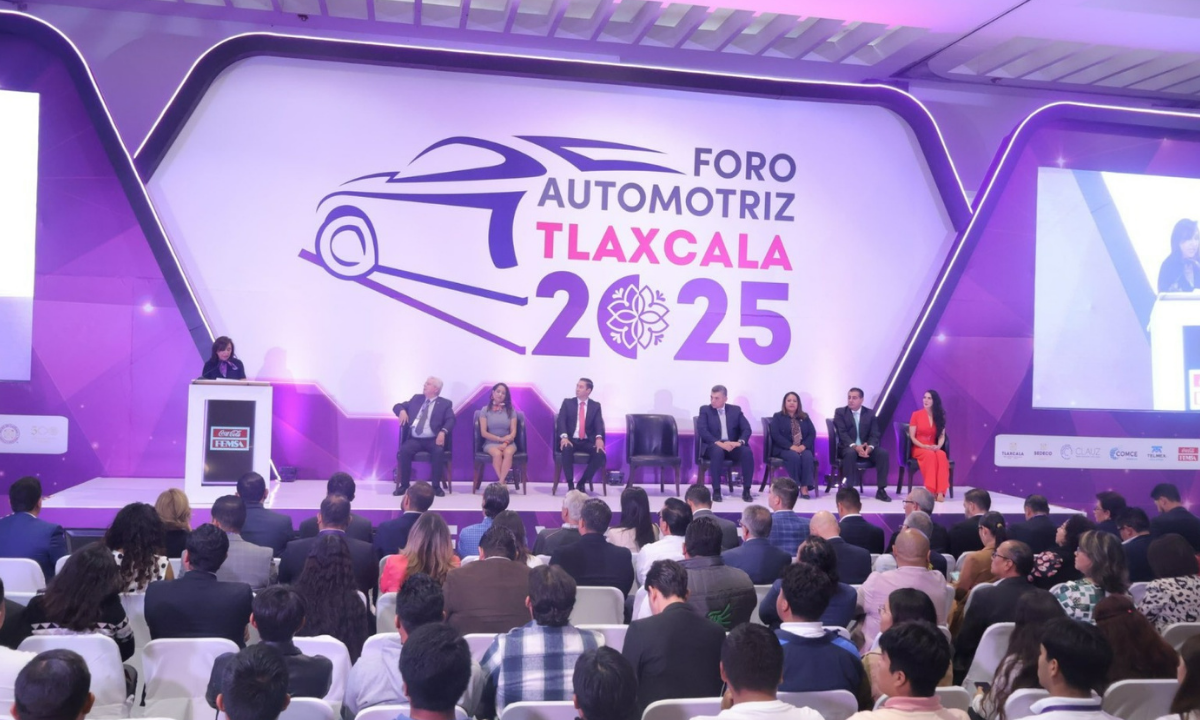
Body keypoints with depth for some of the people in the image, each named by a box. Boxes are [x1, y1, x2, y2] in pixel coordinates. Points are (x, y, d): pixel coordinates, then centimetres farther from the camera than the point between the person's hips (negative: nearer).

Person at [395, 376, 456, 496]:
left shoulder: (445, 403, 10)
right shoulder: (417, 398, 21)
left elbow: (450, 420, -4)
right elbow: (398, 406, 22)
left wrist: (443, 432, -24)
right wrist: (402, 411, -3)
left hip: (433, 440, -3)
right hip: (414, 439, 3)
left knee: (439, 451, -34)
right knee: (404, 450, -28)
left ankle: (436, 486, -21)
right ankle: (404, 485, -17)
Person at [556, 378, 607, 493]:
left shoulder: (595, 406, 9)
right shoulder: (567, 402, 7)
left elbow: (599, 424, -5)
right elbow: (561, 421, -6)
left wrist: (599, 438, -28)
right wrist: (564, 437, -26)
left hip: (588, 441, 1)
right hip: (571, 440, -1)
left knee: (600, 453, -29)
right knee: (566, 449, -37)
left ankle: (582, 483, -13)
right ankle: (570, 484, -26)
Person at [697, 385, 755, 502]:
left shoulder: (735, 410, 12)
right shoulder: (705, 410, 5)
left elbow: (747, 429, 3)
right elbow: (702, 430, -10)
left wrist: (740, 442, -19)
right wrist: (718, 443, -24)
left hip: (733, 445, 2)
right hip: (713, 445, -2)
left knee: (747, 452, -29)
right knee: (718, 451, -38)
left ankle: (746, 490, -22)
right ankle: (716, 490, -30)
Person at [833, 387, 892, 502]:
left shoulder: (870, 413, 9)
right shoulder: (840, 412, 2)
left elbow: (875, 435, 0)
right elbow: (842, 434, -10)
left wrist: (869, 447, -22)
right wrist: (855, 447, -27)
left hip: (866, 448, 3)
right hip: (848, 447, -3)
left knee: (883, 453, -25)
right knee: (851, 453, -38)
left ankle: (881, 490, -19)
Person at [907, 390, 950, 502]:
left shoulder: (939, 417, 10)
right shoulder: (916, 414, 1)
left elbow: (942, 436, 6)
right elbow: (912, 437, -2)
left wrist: (938, 446, -15)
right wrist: (924, 446, -17)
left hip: (934, 449, 2)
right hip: (918, 448, -2)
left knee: (942, 455, -34)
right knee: (930, 455, -37)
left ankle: (940, 491, -39)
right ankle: (931, 490, -37)